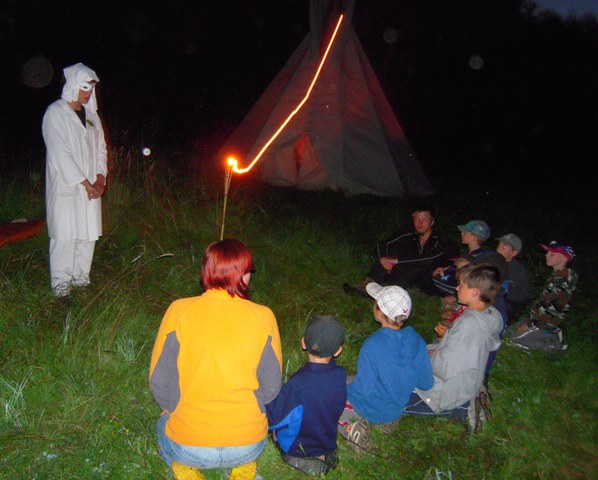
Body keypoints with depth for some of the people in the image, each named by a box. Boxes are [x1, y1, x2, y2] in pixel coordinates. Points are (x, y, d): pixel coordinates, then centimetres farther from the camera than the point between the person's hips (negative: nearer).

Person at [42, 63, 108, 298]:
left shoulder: (91, 115, 13)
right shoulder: (55, 113, -7)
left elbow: (101, 148, 12)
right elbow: (60, 154, -13)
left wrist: (100, 179, -2)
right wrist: (85, 183, -14)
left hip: (91, 187, 6)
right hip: (65, 187, -6)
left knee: (88, 233, 7)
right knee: (65, 234, -3)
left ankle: (81, 277, 19)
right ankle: (61, 283, 8)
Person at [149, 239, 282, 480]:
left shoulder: (179, 310, -12)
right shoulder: (263, 317, -11)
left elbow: (159, 382, -4)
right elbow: (271, 388, -3)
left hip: (188, 448, 0)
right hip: (248, 446, 1)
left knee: (164, 424, 34)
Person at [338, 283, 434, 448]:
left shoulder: (373, 345, -32)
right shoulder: (417, 341, -16)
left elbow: (363, 390, -25)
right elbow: (426, 383, -6)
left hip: (371, 409, -5)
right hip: (397, 409, 6)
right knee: (349, 381, 30)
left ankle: (351, 428, -5)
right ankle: (386, 420, 13)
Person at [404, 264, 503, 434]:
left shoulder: (469, 323, -33)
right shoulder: (491, 314, -6)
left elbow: (444, 368, -29)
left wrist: (429, 354, -9)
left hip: (452, 391, -9)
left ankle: (462, 409, -3)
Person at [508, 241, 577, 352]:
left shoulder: (563, 282, -25)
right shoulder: (557, 275, 5)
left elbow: (552, 309, -25)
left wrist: (530, 324, -18)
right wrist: (530, 317, 13)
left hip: (545, 325, -9)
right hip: (537, 317, 9)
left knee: (514, 340, -7)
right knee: (511, 331, 13)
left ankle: (553, 343, 2)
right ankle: (550, 339, 14)